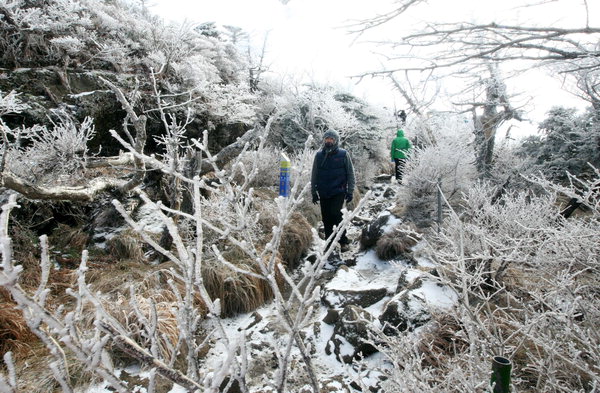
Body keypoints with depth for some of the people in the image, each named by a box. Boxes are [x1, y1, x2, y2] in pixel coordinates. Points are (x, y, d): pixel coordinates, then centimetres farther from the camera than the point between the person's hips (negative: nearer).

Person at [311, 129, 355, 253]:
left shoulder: (343, 154, -1)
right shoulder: (319, 155, 7)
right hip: (323, 193, 3)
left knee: (335, 215, -14)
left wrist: (350, 192, -3)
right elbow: (314, 175, 11)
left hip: (338, 192, -3)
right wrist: (314, 192, 9)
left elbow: (350, 174, 2)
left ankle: (343, 242, -2)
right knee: (326, 219, 7)